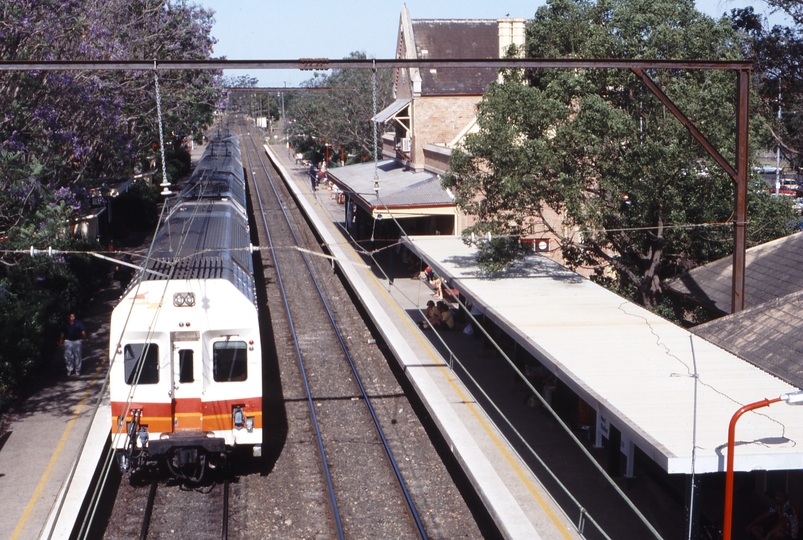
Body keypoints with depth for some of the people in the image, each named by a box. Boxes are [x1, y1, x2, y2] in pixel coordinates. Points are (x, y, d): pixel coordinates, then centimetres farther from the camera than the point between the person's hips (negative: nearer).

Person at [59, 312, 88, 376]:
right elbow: (62, 334, 7)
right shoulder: (65, 324, 1)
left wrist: (84, 340, -5)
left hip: (77, 341, -1)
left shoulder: (79, 323, -2)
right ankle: (69, 370, 12)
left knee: (77, 356, 4)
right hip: (68, 341, 1)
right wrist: (61, 342, 7)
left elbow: (83, 332, 0)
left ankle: (77, 370, 14)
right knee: (68, 356, -1)